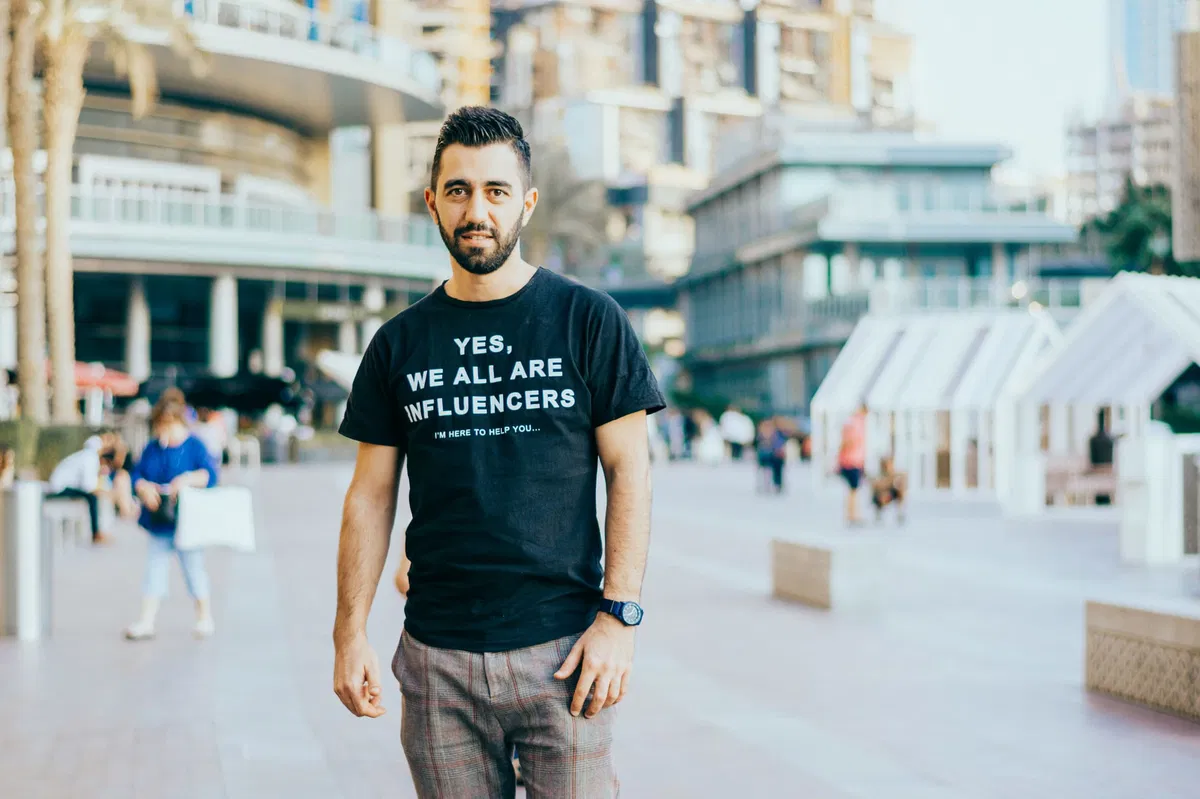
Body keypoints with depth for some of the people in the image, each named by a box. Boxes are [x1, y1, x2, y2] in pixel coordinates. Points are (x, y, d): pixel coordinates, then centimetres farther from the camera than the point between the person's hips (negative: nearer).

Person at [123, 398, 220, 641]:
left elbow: (210, 474, -13)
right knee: (154, 568, 4)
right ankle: (146, 621, 5)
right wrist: (144, 488, -17)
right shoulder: (152, 448, 8)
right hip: (158, 522, 4)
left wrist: (189, 479, -29)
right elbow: (137, 476, 4)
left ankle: (205, 617, 20)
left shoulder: (194, 446, -4)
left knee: (193, 567, 5)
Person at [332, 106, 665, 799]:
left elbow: (629, 472, 0)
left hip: (563, 649, -2)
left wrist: (620, 616, -8)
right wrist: (351, 633, 3)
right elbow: (372, 495, 10)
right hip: (437, 655, 2)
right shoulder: (399, 343, 8)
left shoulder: (589, 320, 1)